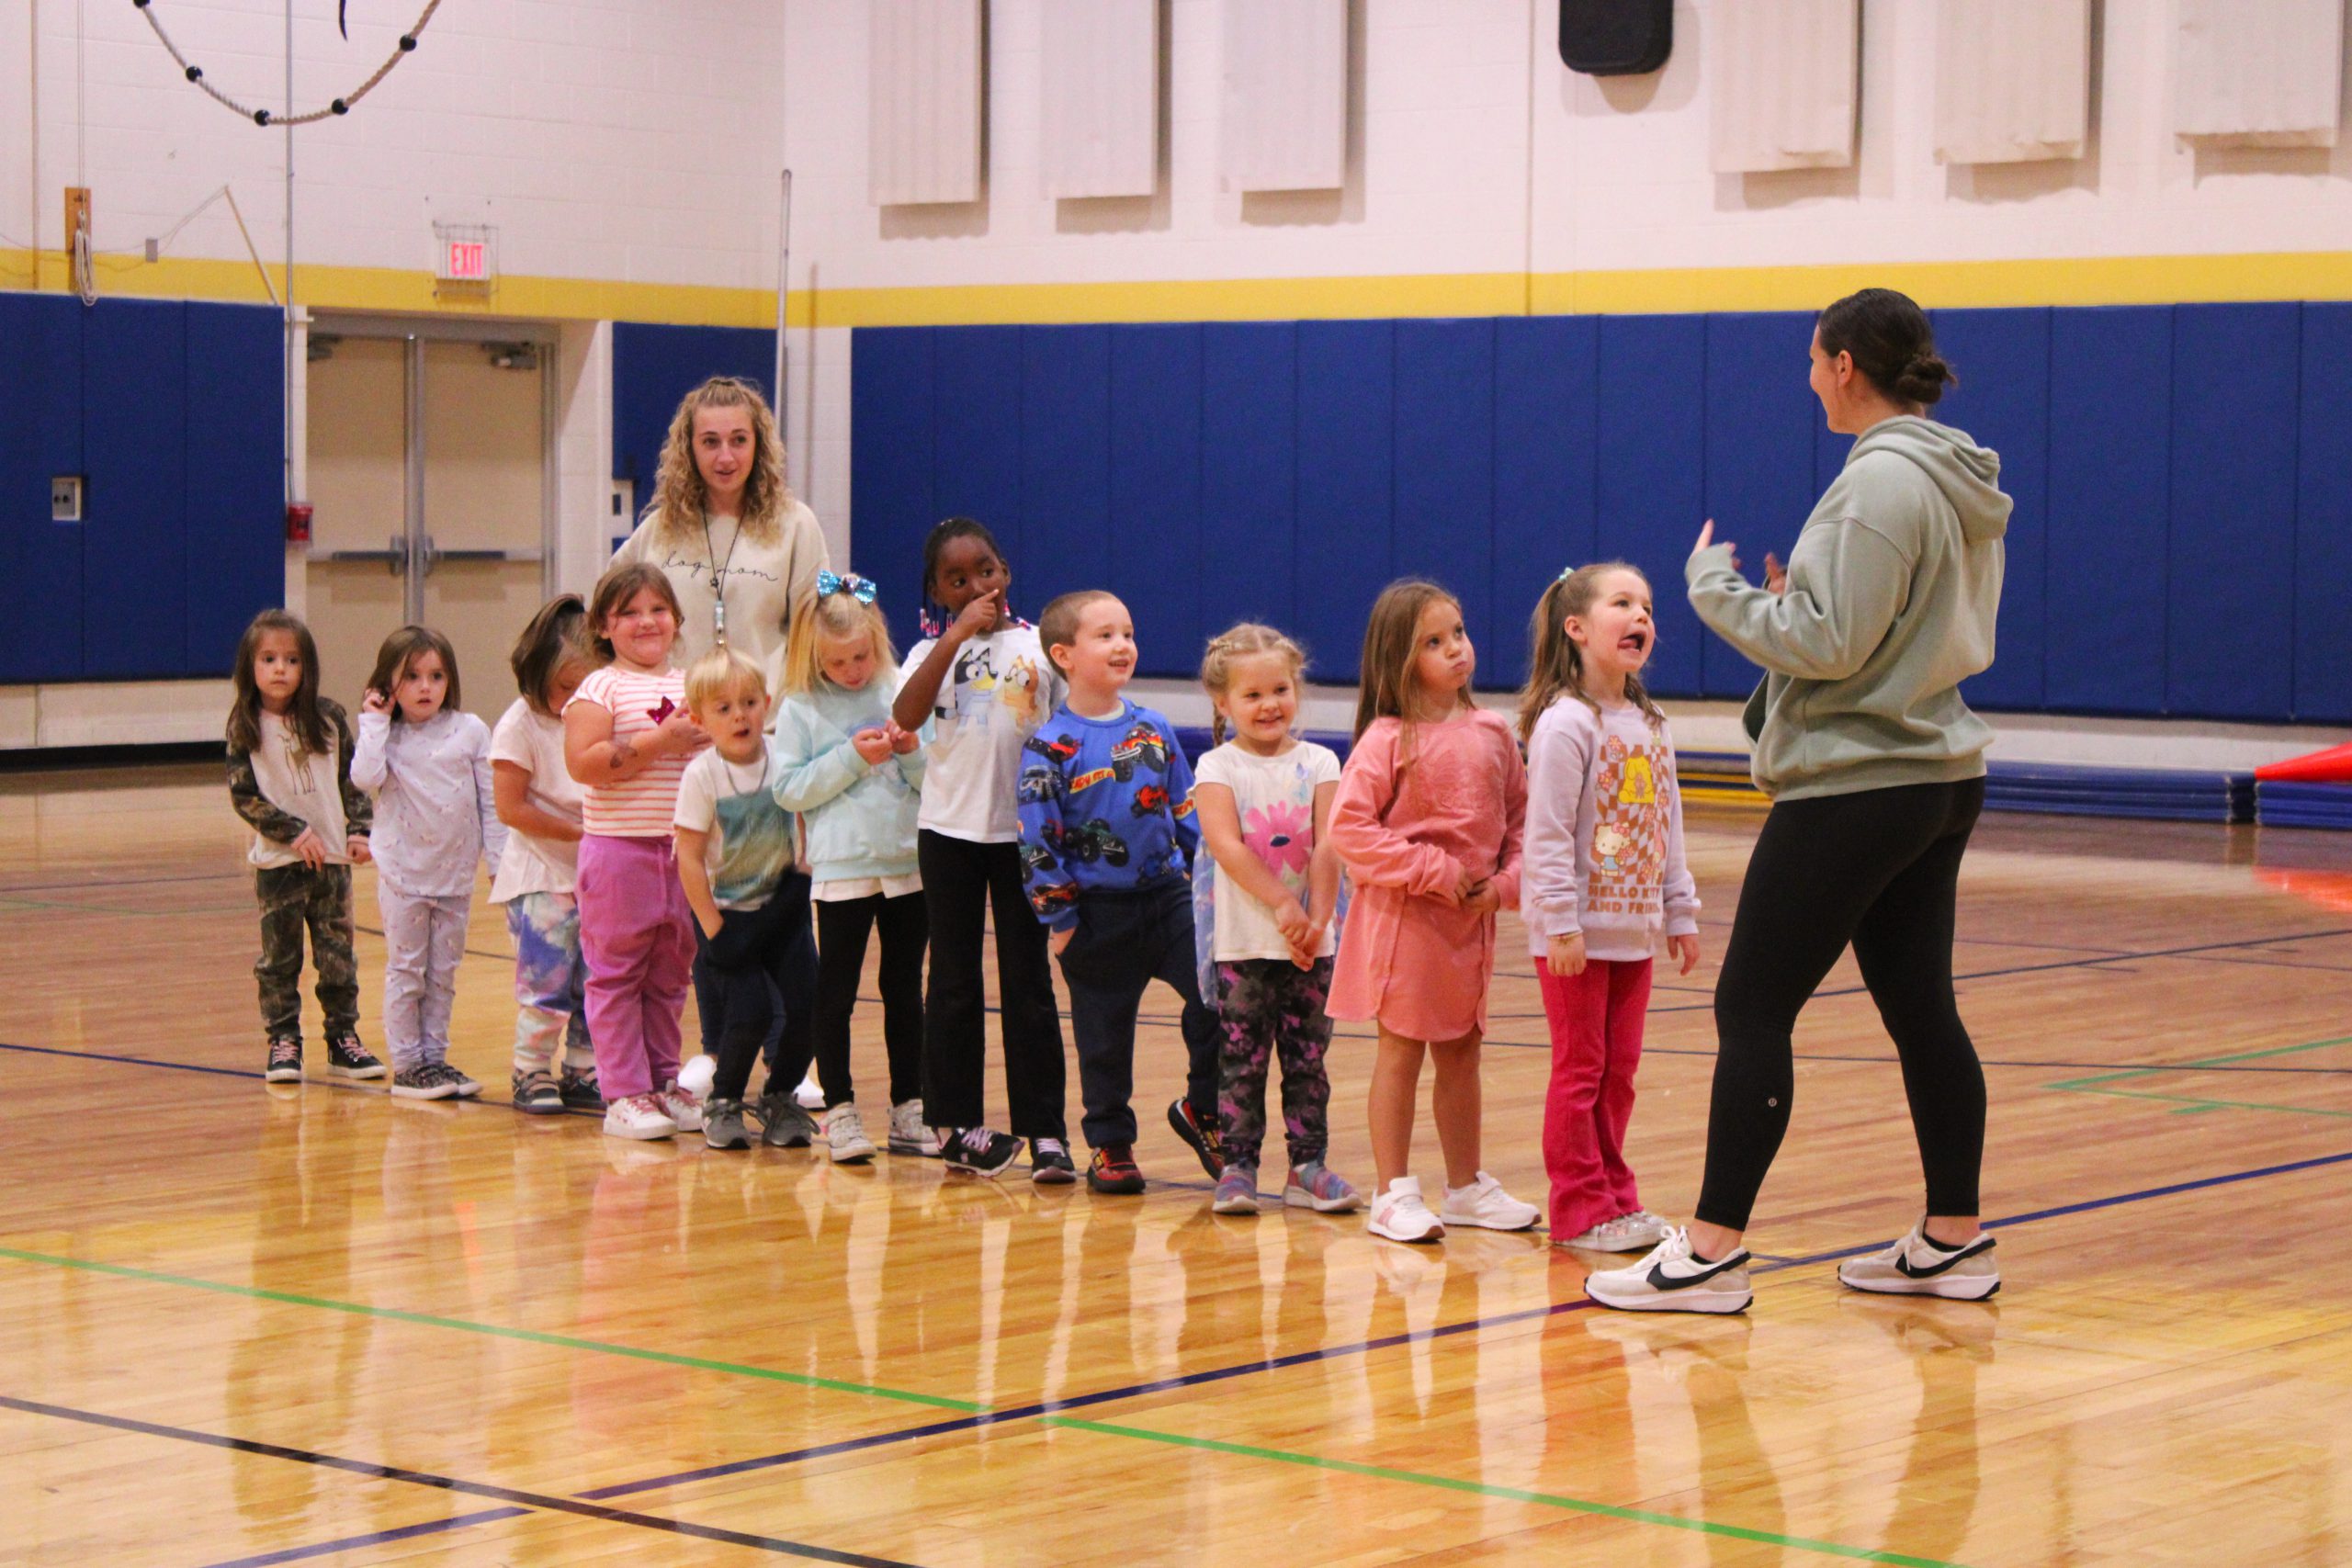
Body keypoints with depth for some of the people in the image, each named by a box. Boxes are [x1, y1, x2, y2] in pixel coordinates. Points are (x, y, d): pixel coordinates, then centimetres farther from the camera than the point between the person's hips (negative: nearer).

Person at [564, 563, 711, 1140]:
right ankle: (624, 1093, 2)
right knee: (617, 973, -1)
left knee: (670, 972, 12)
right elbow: (582, 763, -19)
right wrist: (661, 740, -20)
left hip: (683, 849, 6)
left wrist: (713, 741, 1)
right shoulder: (602, 688, -6)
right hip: (619, 848, -6)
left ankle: (663, 1082, 21)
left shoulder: (690, 686, 12)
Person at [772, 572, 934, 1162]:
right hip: (841, 869, -2)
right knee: (837, 993, 2)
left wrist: (913, 752, -12)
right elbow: (790, 789, -7)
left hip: (909, 866, 2)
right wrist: (852, 757, -14)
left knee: (905, 989, 10)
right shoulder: (800, 709, -1)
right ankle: (840, 1110, 9)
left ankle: (908, 1110, 17)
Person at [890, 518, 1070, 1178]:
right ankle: (956, 1123, 16)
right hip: (950, 828, 0)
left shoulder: (1039, 645, 3)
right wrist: (957, 636, -22)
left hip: (1025, 830, 0)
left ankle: (1044, 1127, 5)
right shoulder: (933, 651, 1)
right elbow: (905, 716, -18)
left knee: (1028, 980, 2)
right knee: (954, 981, 8)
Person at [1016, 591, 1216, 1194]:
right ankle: (1110, 1146, 21)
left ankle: (1202, 1110, 11)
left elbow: (1187, 814, 14)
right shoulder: (1050, 747, -7)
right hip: (1098, 913, -3)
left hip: (1168, 894, 3)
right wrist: (1057, 917, -8)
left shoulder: (1154, 730, 7)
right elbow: (1037, 838, -8)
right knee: (1104, 1034, 6)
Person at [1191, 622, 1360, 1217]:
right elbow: (1227, 845, -13)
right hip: (1243, 943, -2)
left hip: (1312, 943, 2)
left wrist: (1316, 919, -15)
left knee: (1307, 1058, 6)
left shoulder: (1319, 763, 6)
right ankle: (1237, 1166, 6)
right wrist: (1283, 906, -20)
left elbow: (1327, 848, -3)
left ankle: (1307, 1165, 11)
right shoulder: (1217, 768, 0)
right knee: (1241, 1060, 0)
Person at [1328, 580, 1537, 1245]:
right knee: (1401, 1051, 1)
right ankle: (1394, 1195, 8)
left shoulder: (1491, 735, 5)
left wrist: (1504, 883, -5)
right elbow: (1348, 827, -18)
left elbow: (1520, 819, 11)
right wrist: (1433, 872, -17)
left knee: (1461, 1053, 15)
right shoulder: (1388, 740, -12)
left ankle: (1467, 1186, 26)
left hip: (1473, 918, 5)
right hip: (1403, 917, -5)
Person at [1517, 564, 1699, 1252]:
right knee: (1580, 1068, -1)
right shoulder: (1565, 724, -13)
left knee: (1619, 1069, 12)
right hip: (1579, 932, -7)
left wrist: (1680, 913, 15)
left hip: (1634, 929, 7)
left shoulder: (1651, 726, 12)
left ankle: (1614, 1196, 20)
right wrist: (1560, 926, -18)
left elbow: (1669, 828, 17)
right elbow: (1547, 834, -15)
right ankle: (1580, 1209, 5)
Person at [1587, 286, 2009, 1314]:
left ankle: (1713, 1250, -3)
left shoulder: (1880, 481, -17)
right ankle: (1953, 1241, 18)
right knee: (1921, 1008, 14)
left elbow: (1831, 646, -20)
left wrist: (1716, 588, -8)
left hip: (1852, 790, -10)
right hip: (1939, 778, 10)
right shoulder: (1965, 487, 12)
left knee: (1751, 1009, -4)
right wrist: (1798, 601, 14)